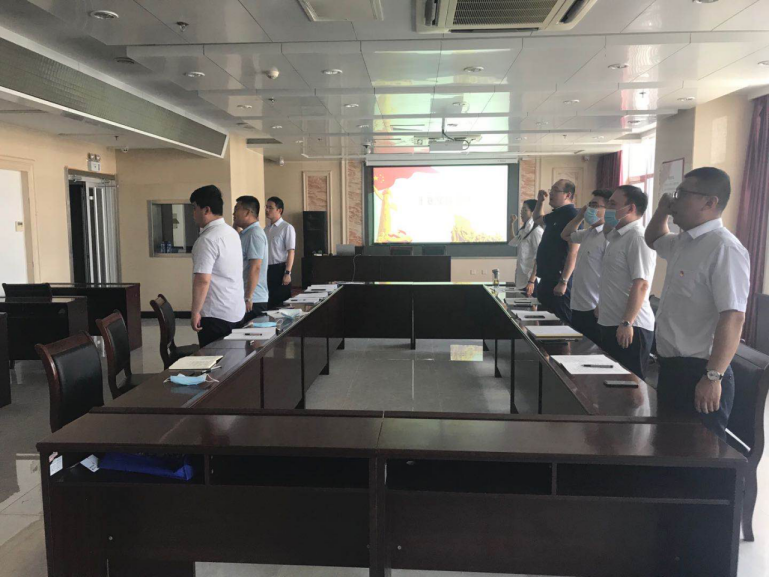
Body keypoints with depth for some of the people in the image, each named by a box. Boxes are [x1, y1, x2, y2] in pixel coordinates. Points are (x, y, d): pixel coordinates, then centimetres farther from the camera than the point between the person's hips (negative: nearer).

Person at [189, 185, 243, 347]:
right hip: (236, 311, 9)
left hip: (216, 315, -9)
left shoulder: (207, 239, -17)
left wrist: (195, 312, -15)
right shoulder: (232, 232, 11)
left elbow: (203, 280, -22)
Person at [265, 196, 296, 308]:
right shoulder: (266, 229, 13)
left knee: (281, 302, -2)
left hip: (280, 269, -6)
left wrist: (287, 273, -19)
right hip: (267, 269, 6)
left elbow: (291, 252, -13)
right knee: (269, 302, 11)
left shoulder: (287, 228, -7)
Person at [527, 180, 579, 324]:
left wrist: (563, 281, -24)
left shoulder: (572, 215, -13)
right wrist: (540, 201, 20)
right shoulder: (555, 215, 15)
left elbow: (573, 252, -20)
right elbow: (537, 219, 38)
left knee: (564, 321, -6)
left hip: (559, 280, -9)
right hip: (547, 278, 9)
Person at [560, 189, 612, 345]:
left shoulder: (609, 237, -18)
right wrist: (580, 216, 14)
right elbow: (565, 235, 30)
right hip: (578, 308, 9)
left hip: (594, 311, -9)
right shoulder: (588, 233, 11)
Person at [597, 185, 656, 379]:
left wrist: (627, 323, -26)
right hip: (610, 324, 10)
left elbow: (641, 284, -22)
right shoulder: (616, 236, 15)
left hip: (630, 327, -10)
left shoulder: (638, 238, -15)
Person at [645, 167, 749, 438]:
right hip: (672, 367, 9)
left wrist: (713, 378, -26)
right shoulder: (683, 242, 10)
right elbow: (653, 239, 33)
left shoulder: (724, 248, -20)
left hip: (698, 374, -9)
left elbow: (733, 317, -26)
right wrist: (662, 210, 13)